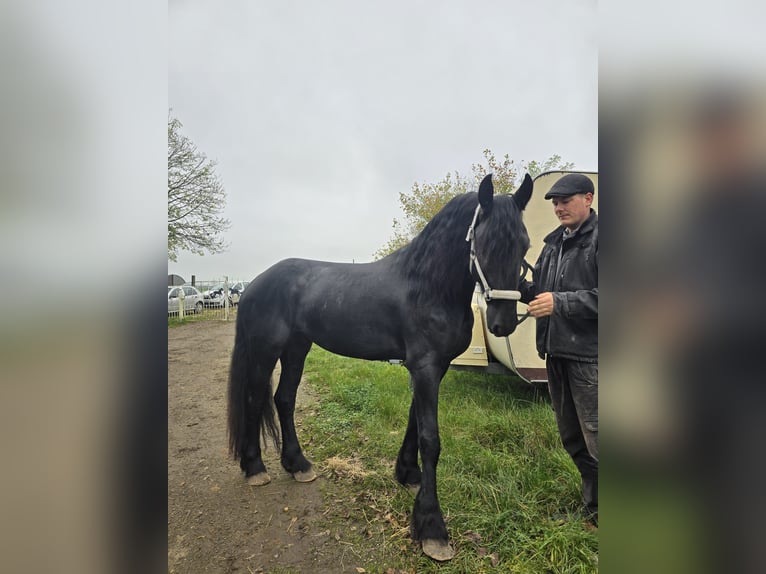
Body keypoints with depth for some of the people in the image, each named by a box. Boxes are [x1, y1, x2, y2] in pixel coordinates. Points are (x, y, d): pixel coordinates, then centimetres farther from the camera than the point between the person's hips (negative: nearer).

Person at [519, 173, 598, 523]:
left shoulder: (596, 238, -9)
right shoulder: (554, 243, 14)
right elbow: (538, 292, 16)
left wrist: (560, 302, -25)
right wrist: (517, 285, -2)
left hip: (588, 354, -8)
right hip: (557, 352, 8)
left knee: (594, 439, -1)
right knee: (571, 436, 19)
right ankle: (593, 506, 37)